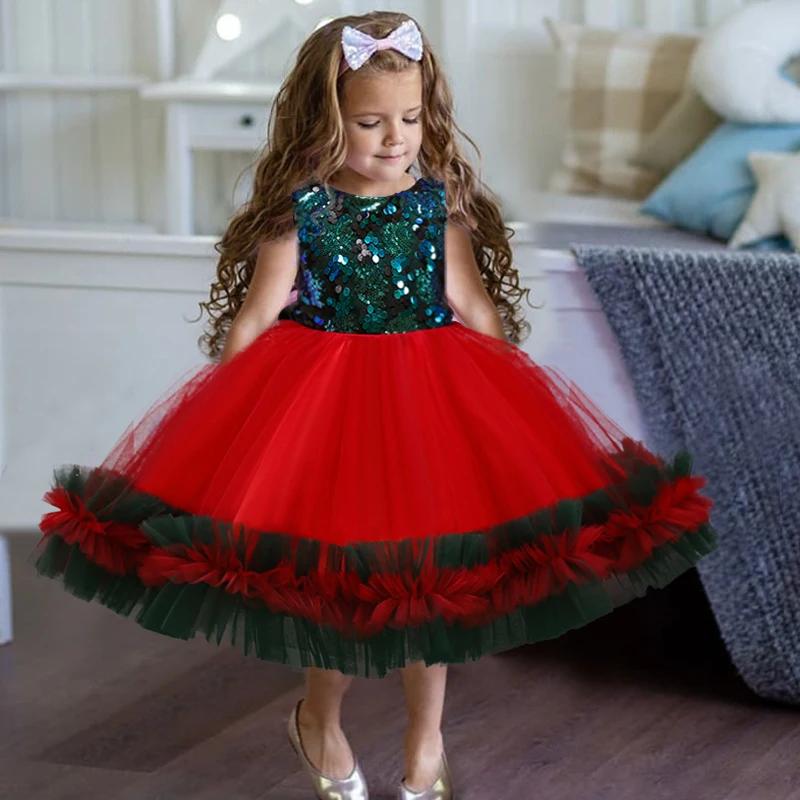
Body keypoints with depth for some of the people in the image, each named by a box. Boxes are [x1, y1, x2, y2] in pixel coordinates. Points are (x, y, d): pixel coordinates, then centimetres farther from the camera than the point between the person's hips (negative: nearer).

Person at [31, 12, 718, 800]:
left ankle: (425, 736, 27)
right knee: (343, 574, 3)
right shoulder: (299, 210, -9)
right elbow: (252, 318, -7)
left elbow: (473, 307, 1)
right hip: (321, 401, -2)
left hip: (430, 395, 2)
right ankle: (319, 720, 30)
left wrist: (516, 391, 0)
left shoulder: (439, 202, -3)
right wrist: (222, 411, -9)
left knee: (431, 574, 8)